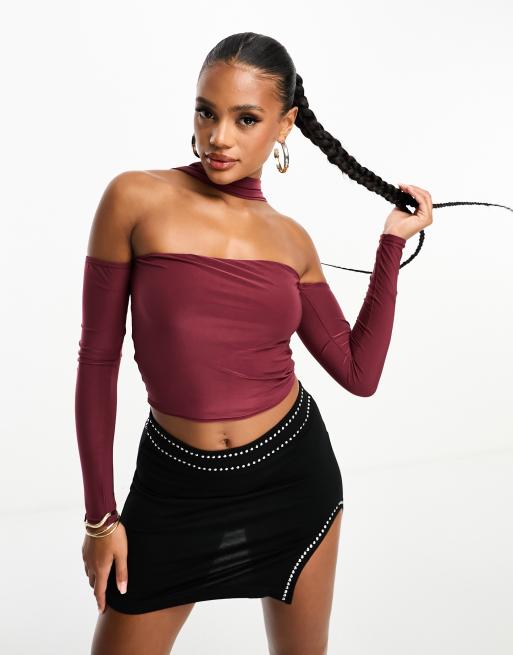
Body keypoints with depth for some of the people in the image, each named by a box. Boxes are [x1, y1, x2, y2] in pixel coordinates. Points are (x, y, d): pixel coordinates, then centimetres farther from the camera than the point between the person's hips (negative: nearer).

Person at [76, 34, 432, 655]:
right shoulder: (136, 199, -9)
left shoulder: (291, 239, 1)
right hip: (176, 486, -3)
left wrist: (393, 241, 2)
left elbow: (360, 373, 2)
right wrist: (100, 514, -5)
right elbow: (98, 358, -6)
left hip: (295, 472, 3)